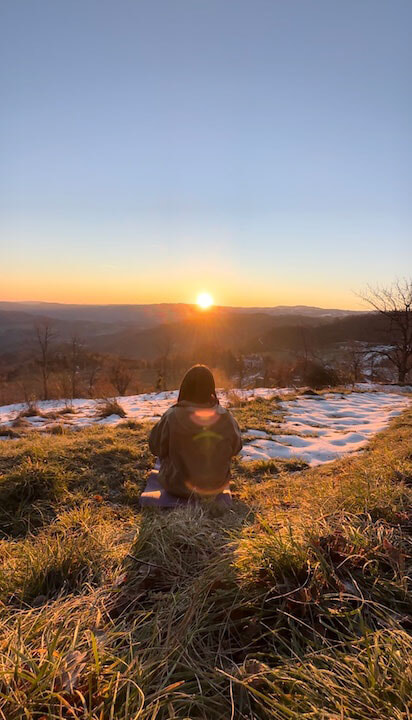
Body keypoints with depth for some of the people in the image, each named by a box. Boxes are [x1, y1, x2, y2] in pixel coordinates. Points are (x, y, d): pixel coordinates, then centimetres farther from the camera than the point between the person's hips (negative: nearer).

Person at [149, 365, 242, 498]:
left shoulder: (172, 418, -25)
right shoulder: (226, 419, -18)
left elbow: (156, 447, -8)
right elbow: (236, 448, -1)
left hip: (178, 487, -2)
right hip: (217, 486, 2)